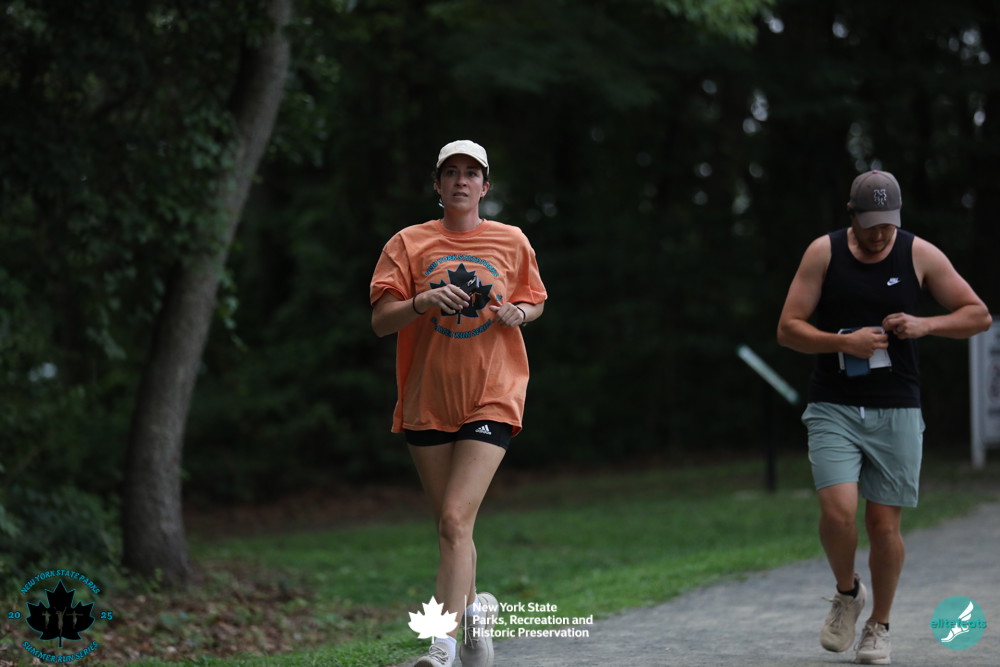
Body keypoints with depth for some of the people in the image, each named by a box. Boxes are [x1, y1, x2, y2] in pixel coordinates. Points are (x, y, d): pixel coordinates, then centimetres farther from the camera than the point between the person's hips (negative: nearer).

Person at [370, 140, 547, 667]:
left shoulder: (511, 242, 5)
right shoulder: (409, 243, 3)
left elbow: (535, 301, 20)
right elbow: (380, 322, -3)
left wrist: (518, 313, -3)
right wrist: (424, 300, -21)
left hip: (491, 399, -2)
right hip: (426, 401, 2)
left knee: (455, 520, -16)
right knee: (449, 525, 10)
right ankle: (474, 608, 36)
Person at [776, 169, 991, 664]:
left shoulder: (920, 255, 1)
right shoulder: (824, 253, 0)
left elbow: (979, 315, 6)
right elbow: (788, 329, -1)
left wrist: (925, 325, -12)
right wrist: (843, 342, -17)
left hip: (897, 411, 1)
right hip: (833, 407, -1)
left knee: (884, 523, 1)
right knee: (838, 511, -17)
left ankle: (878, 626, 22)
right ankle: (847, 594, 13)